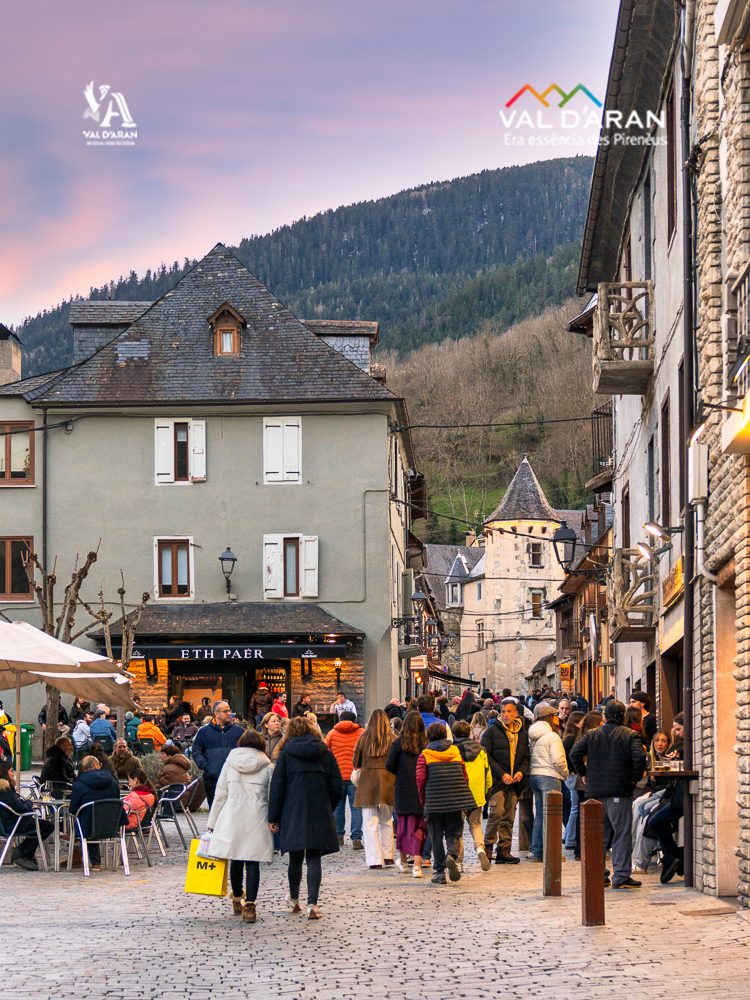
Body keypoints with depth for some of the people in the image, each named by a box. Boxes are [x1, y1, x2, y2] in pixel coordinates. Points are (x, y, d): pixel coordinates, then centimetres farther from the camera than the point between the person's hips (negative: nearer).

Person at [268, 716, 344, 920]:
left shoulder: (286, 754, 0)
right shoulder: (326, 754, 6)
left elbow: (277, 787, -2)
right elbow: (337, 786, 5)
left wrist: (273, 817, 1)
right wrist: (328, 809, 17)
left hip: (293, 814, -1)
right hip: (320, 815, 1)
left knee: (295, 857, 14)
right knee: (314, 858, 0)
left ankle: (294, 899, 29)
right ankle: (312, 904, -12)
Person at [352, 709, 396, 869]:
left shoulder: (363, 738, 0)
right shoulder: (391, 739, -3)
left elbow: (355, 762, 8)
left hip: (367, 781, -1)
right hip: (386, 783, 1)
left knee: (370, 822, 1)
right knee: (386, 821, 14)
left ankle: (374, 859, -5)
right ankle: (388, 857, 15)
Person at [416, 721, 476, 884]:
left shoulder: (424, 755, 3)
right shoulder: (456, 752, 10)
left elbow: (421, 779, -4)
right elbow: (465, 776, 10)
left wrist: (423, 800, 7)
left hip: (434, 802, -1)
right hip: (456, 802, 1)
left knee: (436, 836, 8)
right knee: (453, 832, 10)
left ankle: (440, 872, 6)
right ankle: (452, 855, -21)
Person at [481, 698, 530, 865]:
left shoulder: (522, 734, 15)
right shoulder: (492, 731, 0)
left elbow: (526, 757, 20)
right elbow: (485, 755, -4)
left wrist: (521, 771, 0)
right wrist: (502, 774, -11)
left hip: (514, 782, 4)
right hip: (496, 780, -4)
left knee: (509, 817, 4)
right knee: (497, 812, -16)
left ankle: (504, 850, 8)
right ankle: (488, 845, -1)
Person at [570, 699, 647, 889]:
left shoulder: (591, 735, 7)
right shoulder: (630, 736, -3)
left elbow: (575, 753, -2)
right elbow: (639, 757, -17)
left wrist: (584, 774, 7)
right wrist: (635, 778, -4)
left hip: (595, 791, 4)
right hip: (620, 791, -4)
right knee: (622, 833, -1)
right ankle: (621, 876, -5)